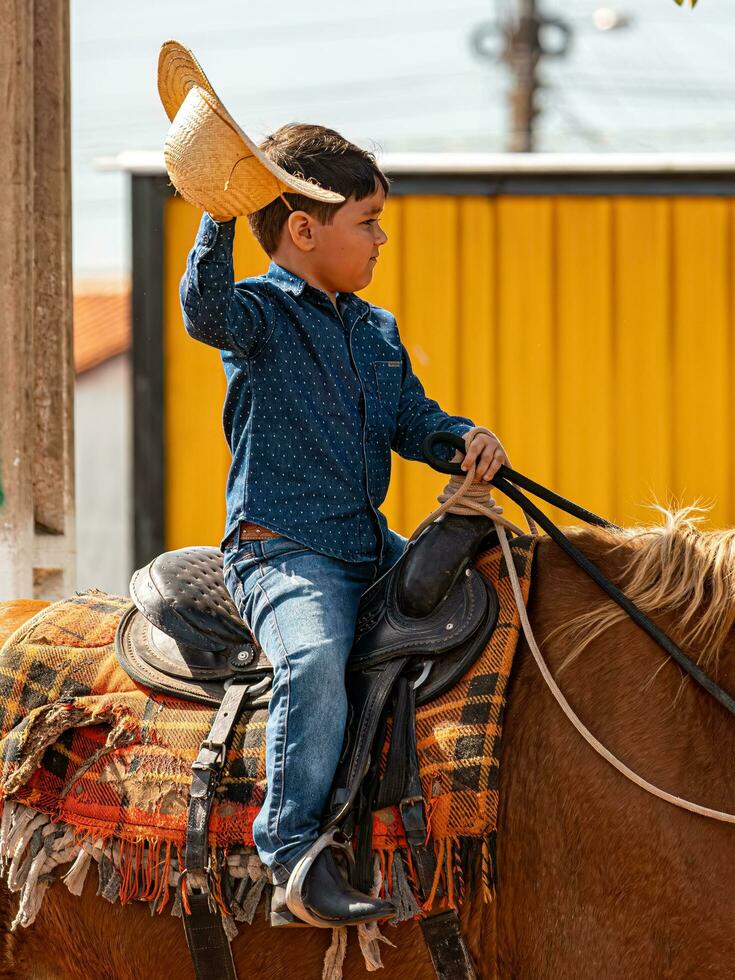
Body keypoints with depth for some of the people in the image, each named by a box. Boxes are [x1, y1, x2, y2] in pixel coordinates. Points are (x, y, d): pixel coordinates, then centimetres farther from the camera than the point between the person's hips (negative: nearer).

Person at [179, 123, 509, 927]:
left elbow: (411, 422, 21)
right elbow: (206, 308, -26)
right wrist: (223, 213, -38)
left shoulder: (378, 332, 19)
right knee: (317, 656, -34)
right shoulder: (260, 316, -5)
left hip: (371, 549, 8)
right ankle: (293, 860, -32)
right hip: (280, 551, -8)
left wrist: (466, 439, 0)